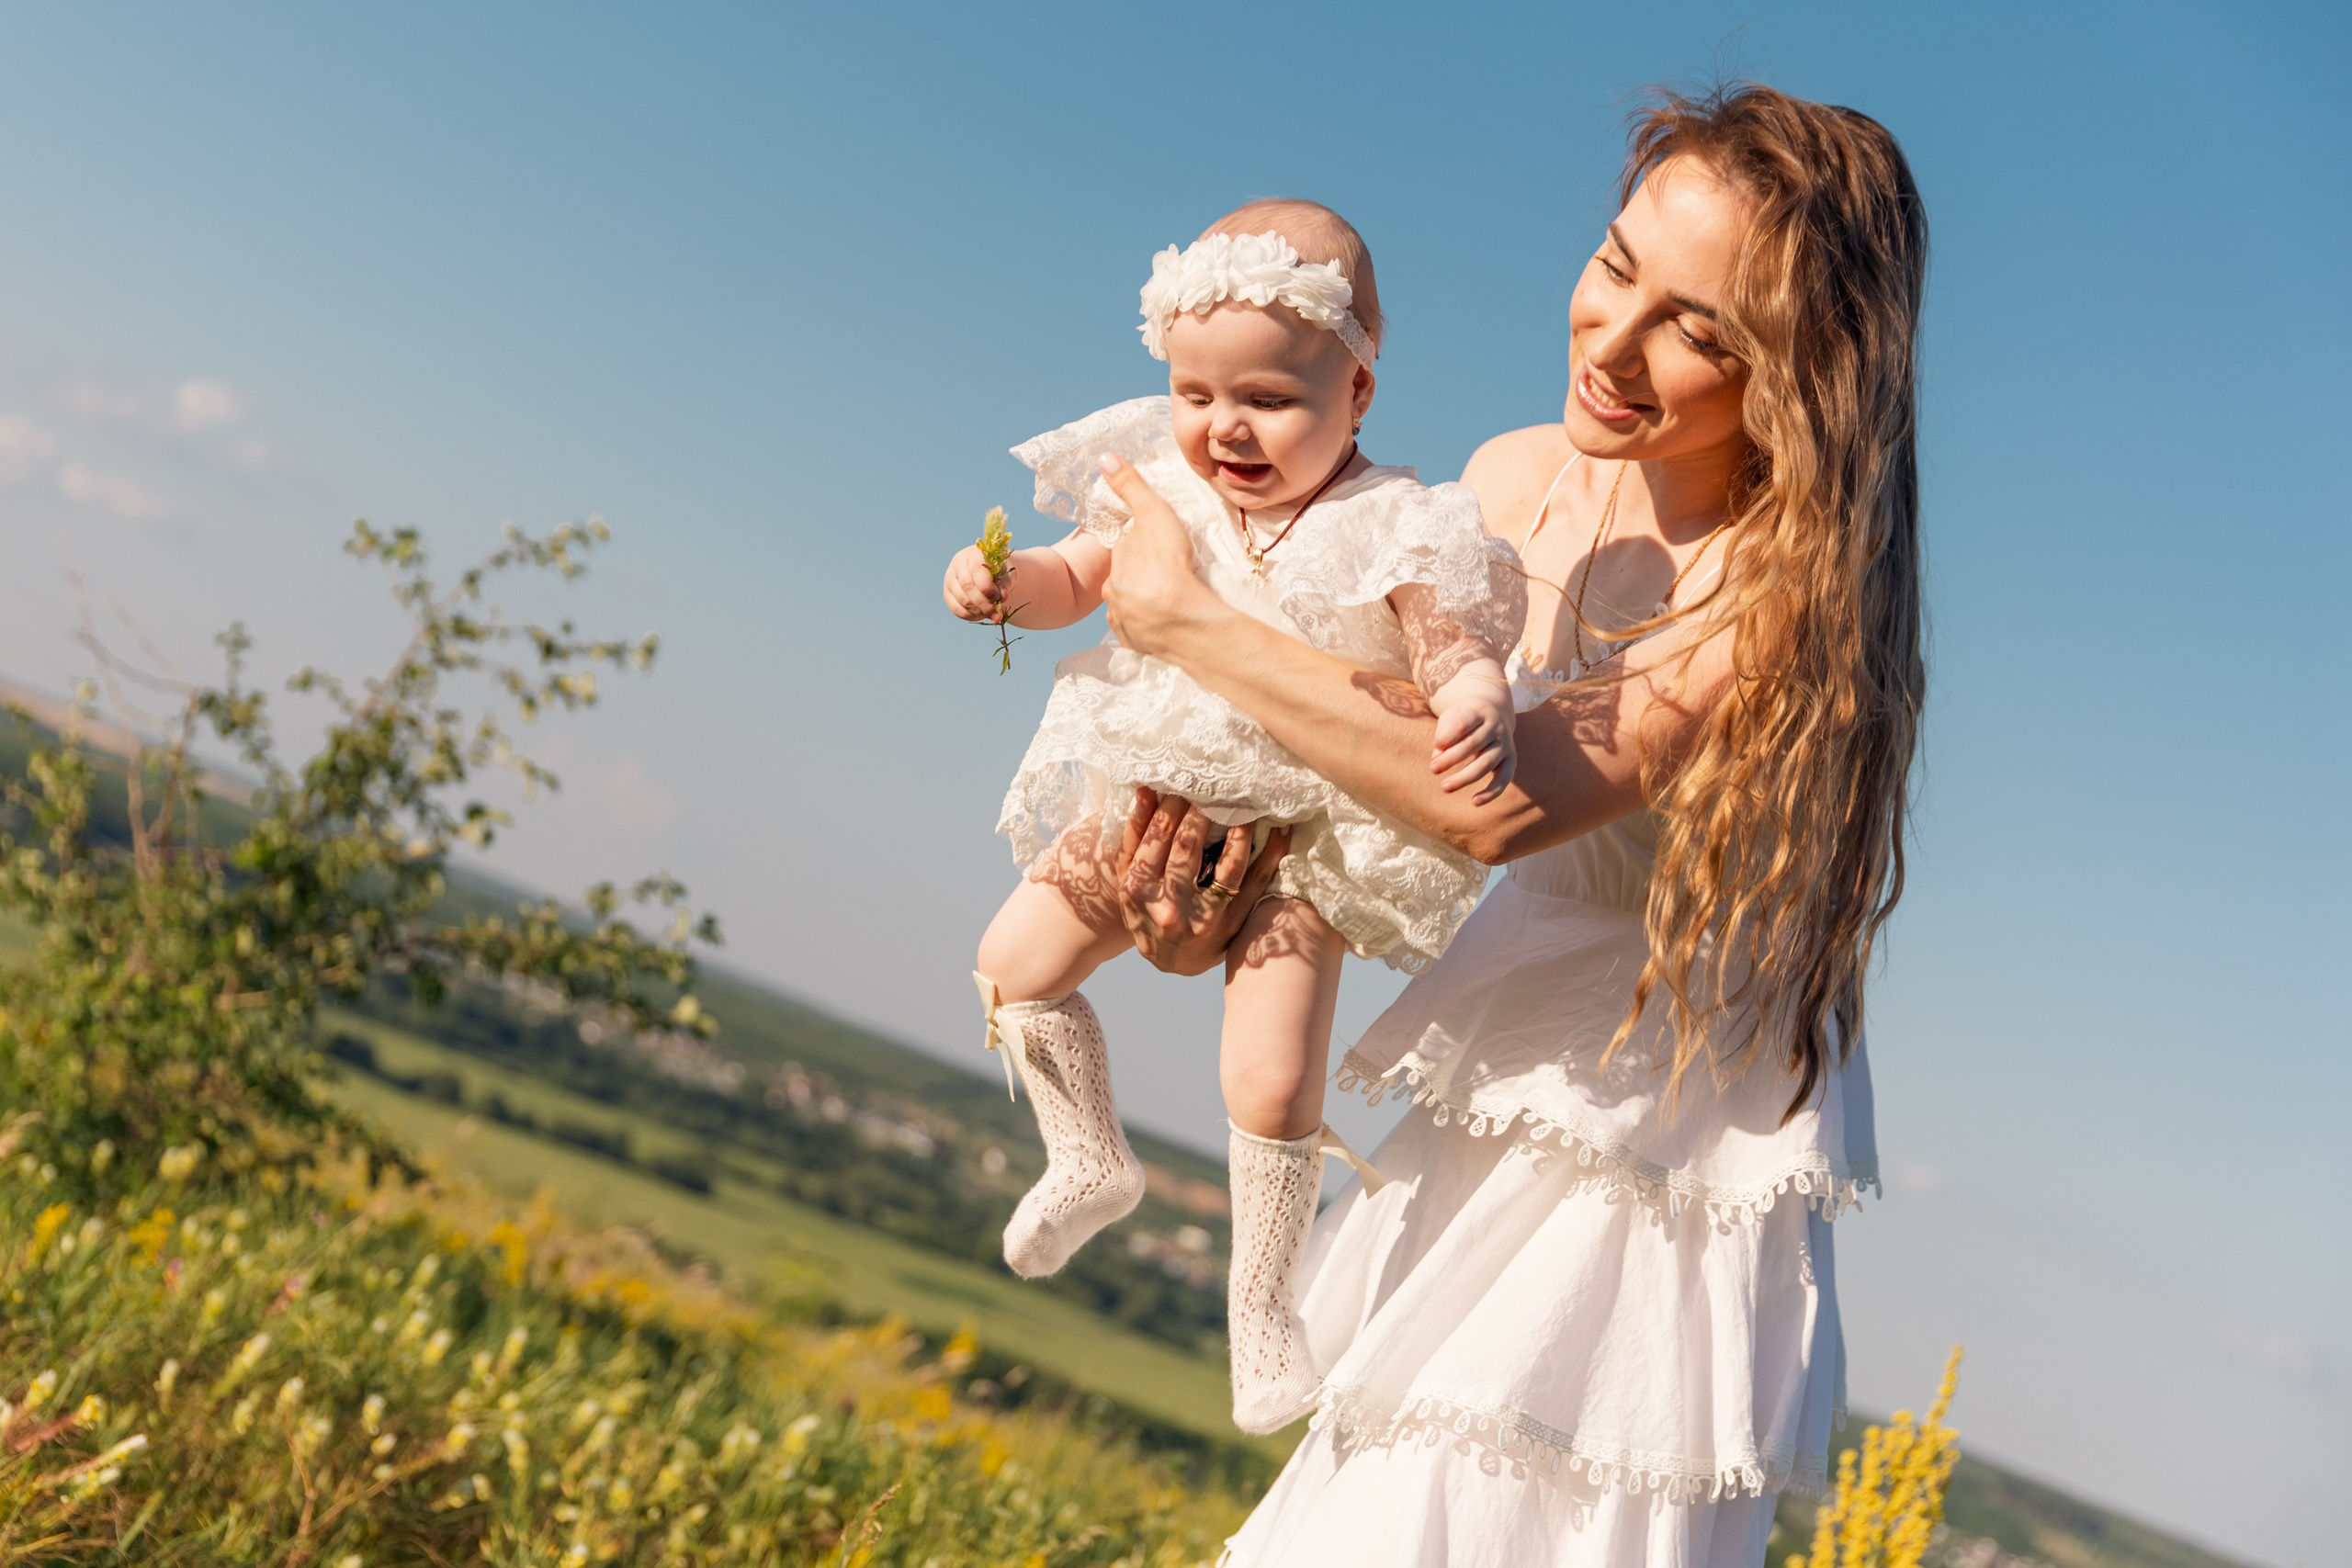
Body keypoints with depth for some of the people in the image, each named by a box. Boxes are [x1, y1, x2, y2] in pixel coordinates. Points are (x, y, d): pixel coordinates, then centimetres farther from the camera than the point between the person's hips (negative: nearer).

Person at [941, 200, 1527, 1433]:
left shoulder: (1389, 534, -21)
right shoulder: (1167, 486, -7)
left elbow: (1458, 658, -24)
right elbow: (1076, 578, 7)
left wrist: (1478, 715, -47)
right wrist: (1004, 583, -15)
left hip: (1307, 840, -5)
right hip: (1158, 805, 5)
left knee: (1271, 1082, -12)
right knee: (1013, 963, 6)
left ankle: (1259, 1301, 14)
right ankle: (1090, 1161, 31)